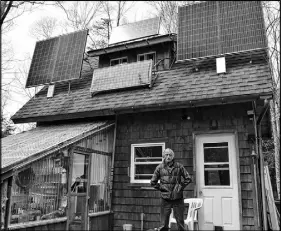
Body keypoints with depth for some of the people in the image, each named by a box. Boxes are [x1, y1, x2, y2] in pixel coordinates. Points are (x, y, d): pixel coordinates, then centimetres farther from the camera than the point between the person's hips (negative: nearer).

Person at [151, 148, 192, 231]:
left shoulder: (179, 166, 0)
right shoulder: (159, 167, 2)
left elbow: (188, 178, 6)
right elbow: (153, 182, 8)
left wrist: (181, 186, 0)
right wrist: (161, 188, 0)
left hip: (178, 198, 0)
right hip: (165, 198, 0)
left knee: (180, 222, 9)